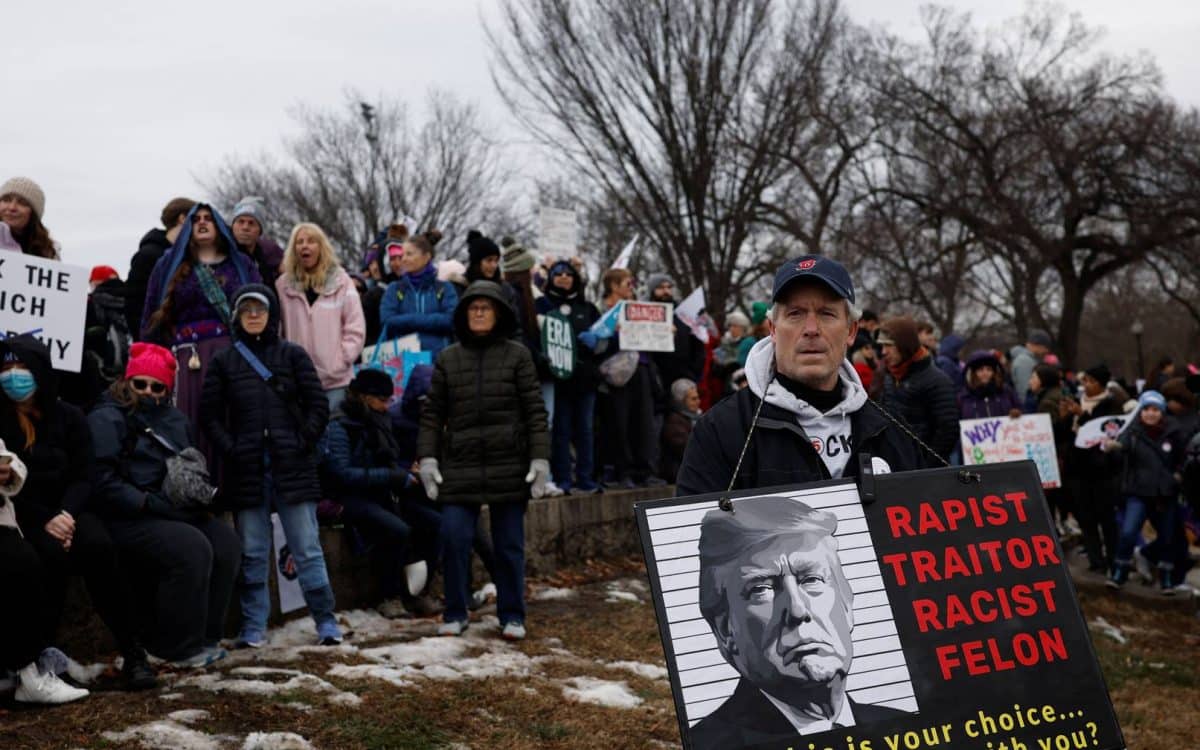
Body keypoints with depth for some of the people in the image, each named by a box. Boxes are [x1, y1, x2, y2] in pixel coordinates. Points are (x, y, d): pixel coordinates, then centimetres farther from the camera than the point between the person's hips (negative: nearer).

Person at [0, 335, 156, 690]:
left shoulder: (68, 417, 8)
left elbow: (82, 477, 2)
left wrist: (65, 515, -18)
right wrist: (43, 520, -18)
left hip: (67, 511, 2)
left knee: (98, 545, -31)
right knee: (51, 554, -36)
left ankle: (133, 654, -26)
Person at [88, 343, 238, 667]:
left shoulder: (174, 419, 18)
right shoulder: (107, 420, -5)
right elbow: (104, 482, -16)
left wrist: (202, 496, 6)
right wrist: (150, 503, -22)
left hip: (177, 512, 8)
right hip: (127, 519, -8)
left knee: (225, 542, -14)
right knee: (191, 548, -28)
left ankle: (205, 636, -5)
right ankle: (179, 646, -16)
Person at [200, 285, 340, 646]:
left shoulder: (292, 355, 6)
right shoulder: (224, 361, 9)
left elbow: (318, 404, 4)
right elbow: (210, 414, 7)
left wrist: (304, 443, -6)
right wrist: (230, 449, -5)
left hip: (292, 466, -1)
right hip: (247, 469, 1)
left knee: (307, 548, 0)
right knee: (252, 553, 6)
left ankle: (325, 620, 6)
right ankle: (253, 626, 11)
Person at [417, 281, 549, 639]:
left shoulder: (517, 356, 3)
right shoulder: (447, 359, 8)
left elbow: (535, 411, 0)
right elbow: (432, 413, 9)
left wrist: (540, 458, -7)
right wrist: (427, 457, 0)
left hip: (509, 466, -1)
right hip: (459, 466, 1)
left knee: (509, 544, 6)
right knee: (453, 539, -4)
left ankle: (512, 616, 17)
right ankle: (455, 614, 11)